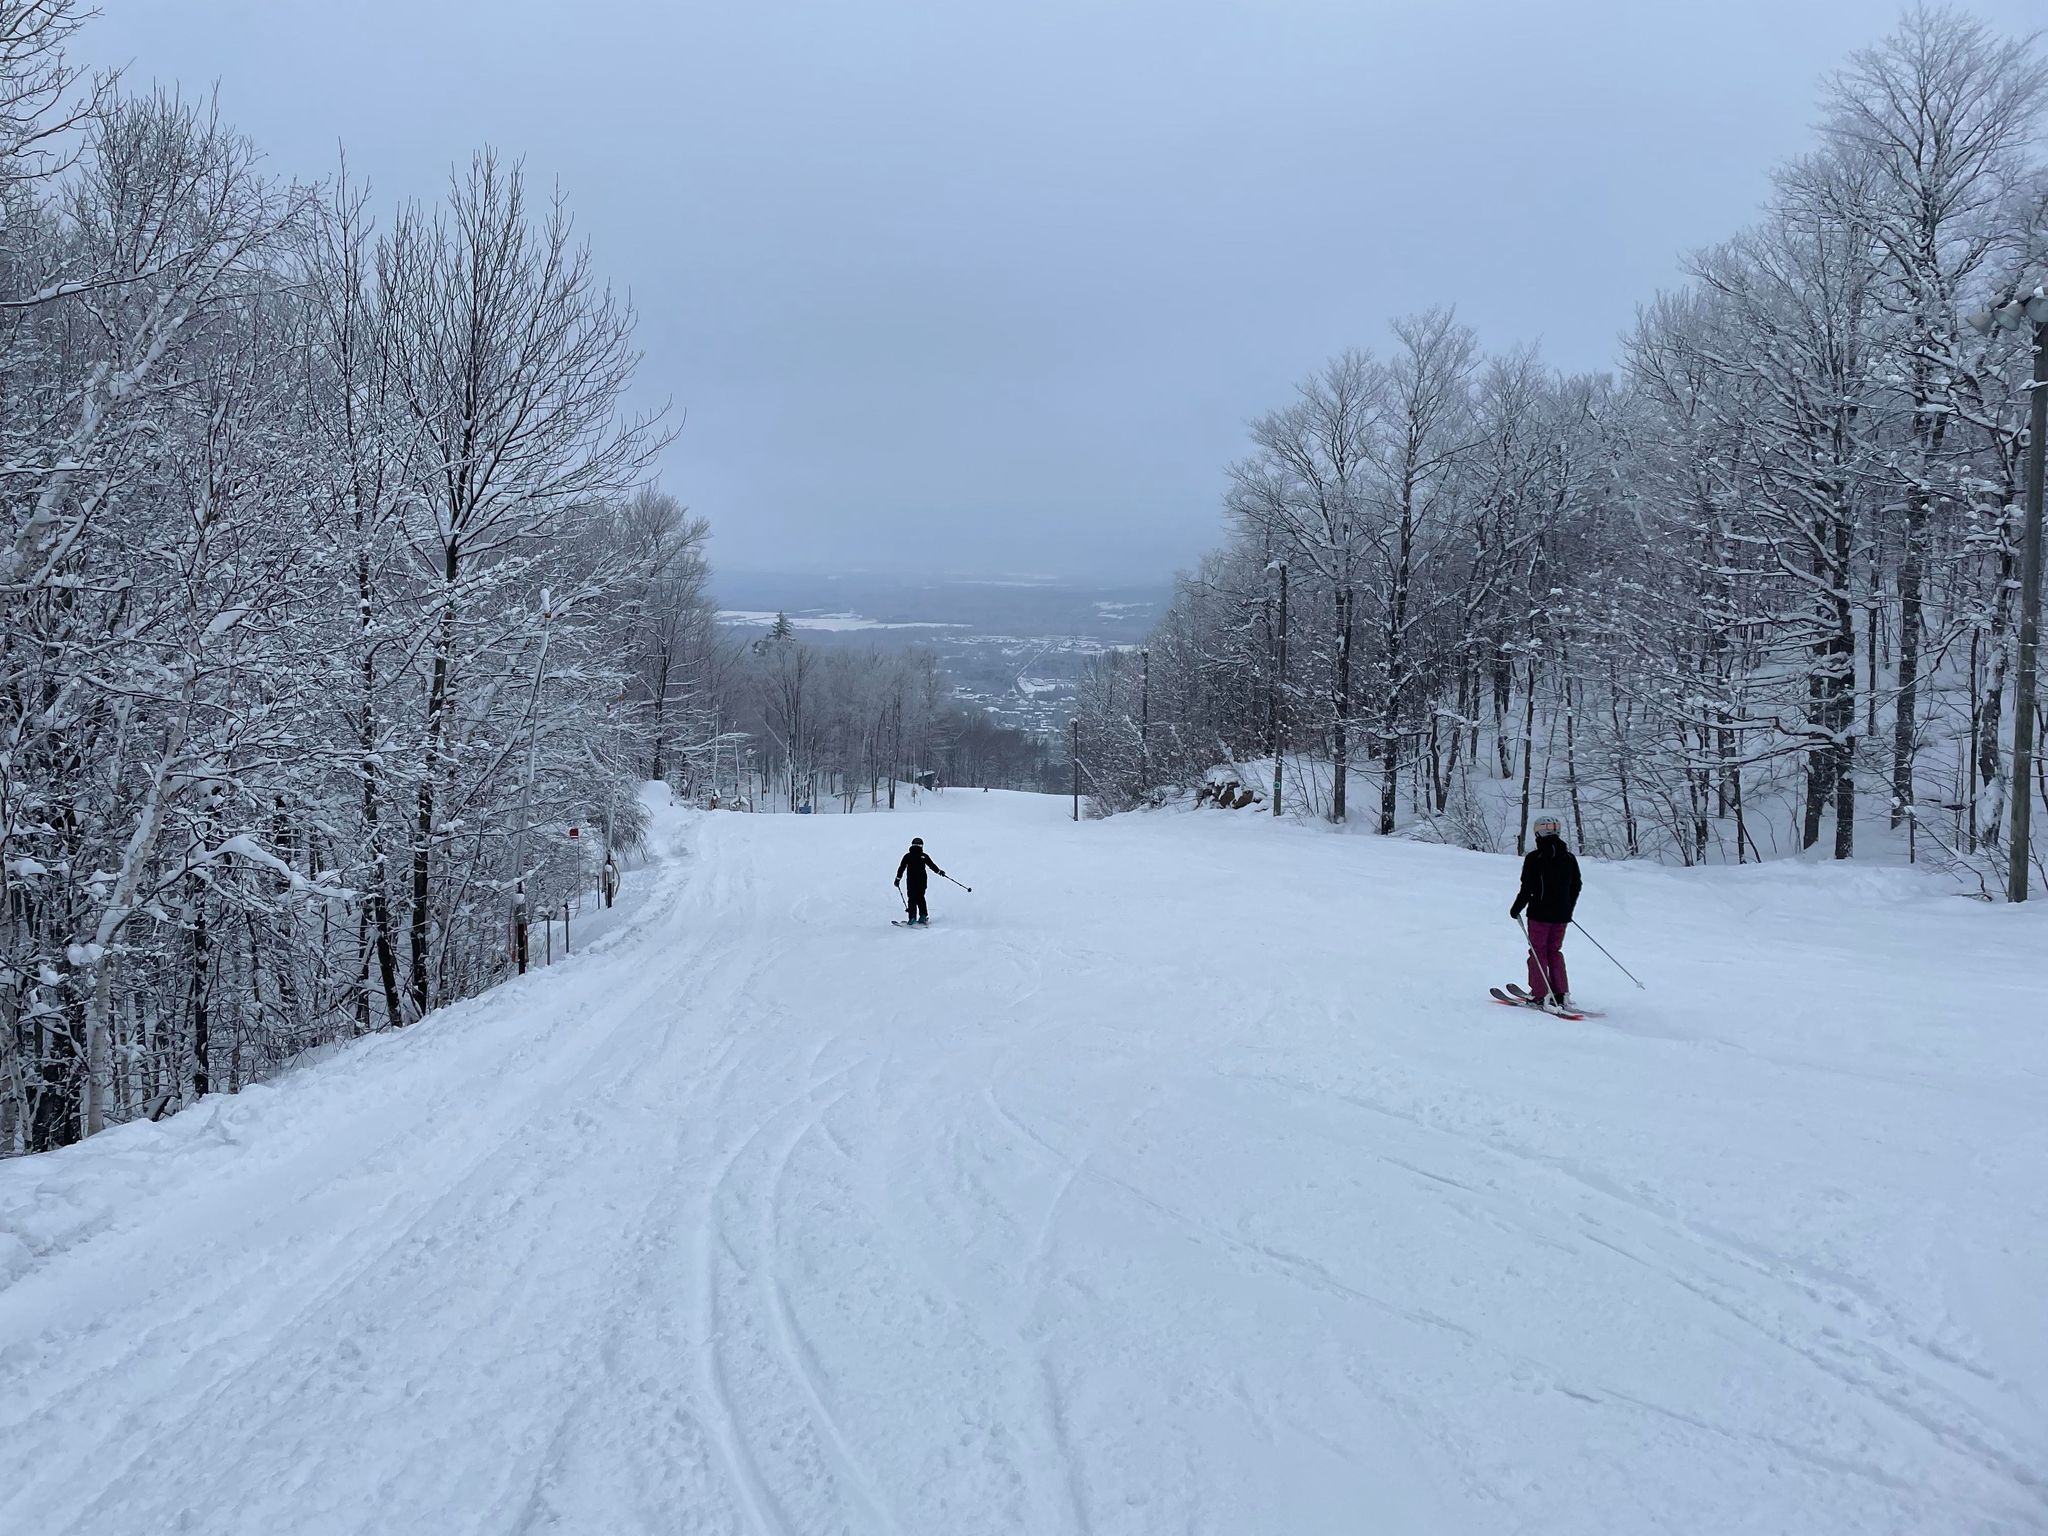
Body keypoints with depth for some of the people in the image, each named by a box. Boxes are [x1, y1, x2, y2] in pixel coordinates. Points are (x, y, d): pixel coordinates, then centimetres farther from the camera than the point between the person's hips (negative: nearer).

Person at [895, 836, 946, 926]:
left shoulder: (907, 856, 0)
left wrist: (898, 879, 6)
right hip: (922, 881, 1)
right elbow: (932, 865, 5)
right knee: (920, 898, 15)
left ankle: (913, 918, -6)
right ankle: (923, 916, 11)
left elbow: (901, 869, 0)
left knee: (912, 899, 2)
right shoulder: (924, 856, -1)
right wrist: (939, 871, 20)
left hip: (911, 881, -1)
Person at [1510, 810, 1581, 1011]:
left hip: (1540, 913, -5)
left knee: (1538, 951, 4)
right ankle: (1562, 995, 13)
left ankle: (1542, 995, -4)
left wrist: (1516, 909, 0)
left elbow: (1527, 888, -13)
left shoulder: (1535, 858, -12)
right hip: (1562, 915, 5)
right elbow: (1576, 886, 14)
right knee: (1555, 951, 16)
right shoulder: (1569, 857, 6)